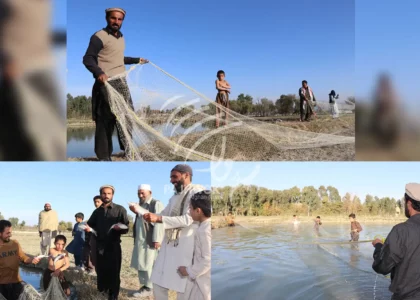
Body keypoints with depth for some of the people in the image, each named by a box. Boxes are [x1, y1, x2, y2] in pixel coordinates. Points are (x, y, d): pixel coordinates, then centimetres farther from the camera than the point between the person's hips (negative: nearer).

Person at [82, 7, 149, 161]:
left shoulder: (121, 37, 16)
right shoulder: (99, 37, -10)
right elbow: (87, 58, -17)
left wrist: (137, 60, 39)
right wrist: (99, 72, -35)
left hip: (121, 82, 9)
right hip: (106, 83, -8)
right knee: (106, 120, -7)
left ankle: (127, 149, 25)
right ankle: (104, 156, 0)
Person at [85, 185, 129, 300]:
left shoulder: (120, 209, 1)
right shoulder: (97, 211, 14)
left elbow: (126, 228, -5)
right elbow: (91, 225, 20)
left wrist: (120, 228, -27)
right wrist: (88, 228, -3)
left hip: (114, 247, -4)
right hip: (100, 247, 4)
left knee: (113, 273, -1)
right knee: (101, 272, 8)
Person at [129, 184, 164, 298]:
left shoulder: (156, 204, -9)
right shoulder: (140, 205, 18)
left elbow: (159, 222, -18)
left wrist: (157, 240, -22)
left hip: (150, 241, -8)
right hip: (140, 240, 9)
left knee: (148, 265, -2)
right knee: (140, 264, 11)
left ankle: (149, 288, 8)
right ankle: (145, 285, 22)